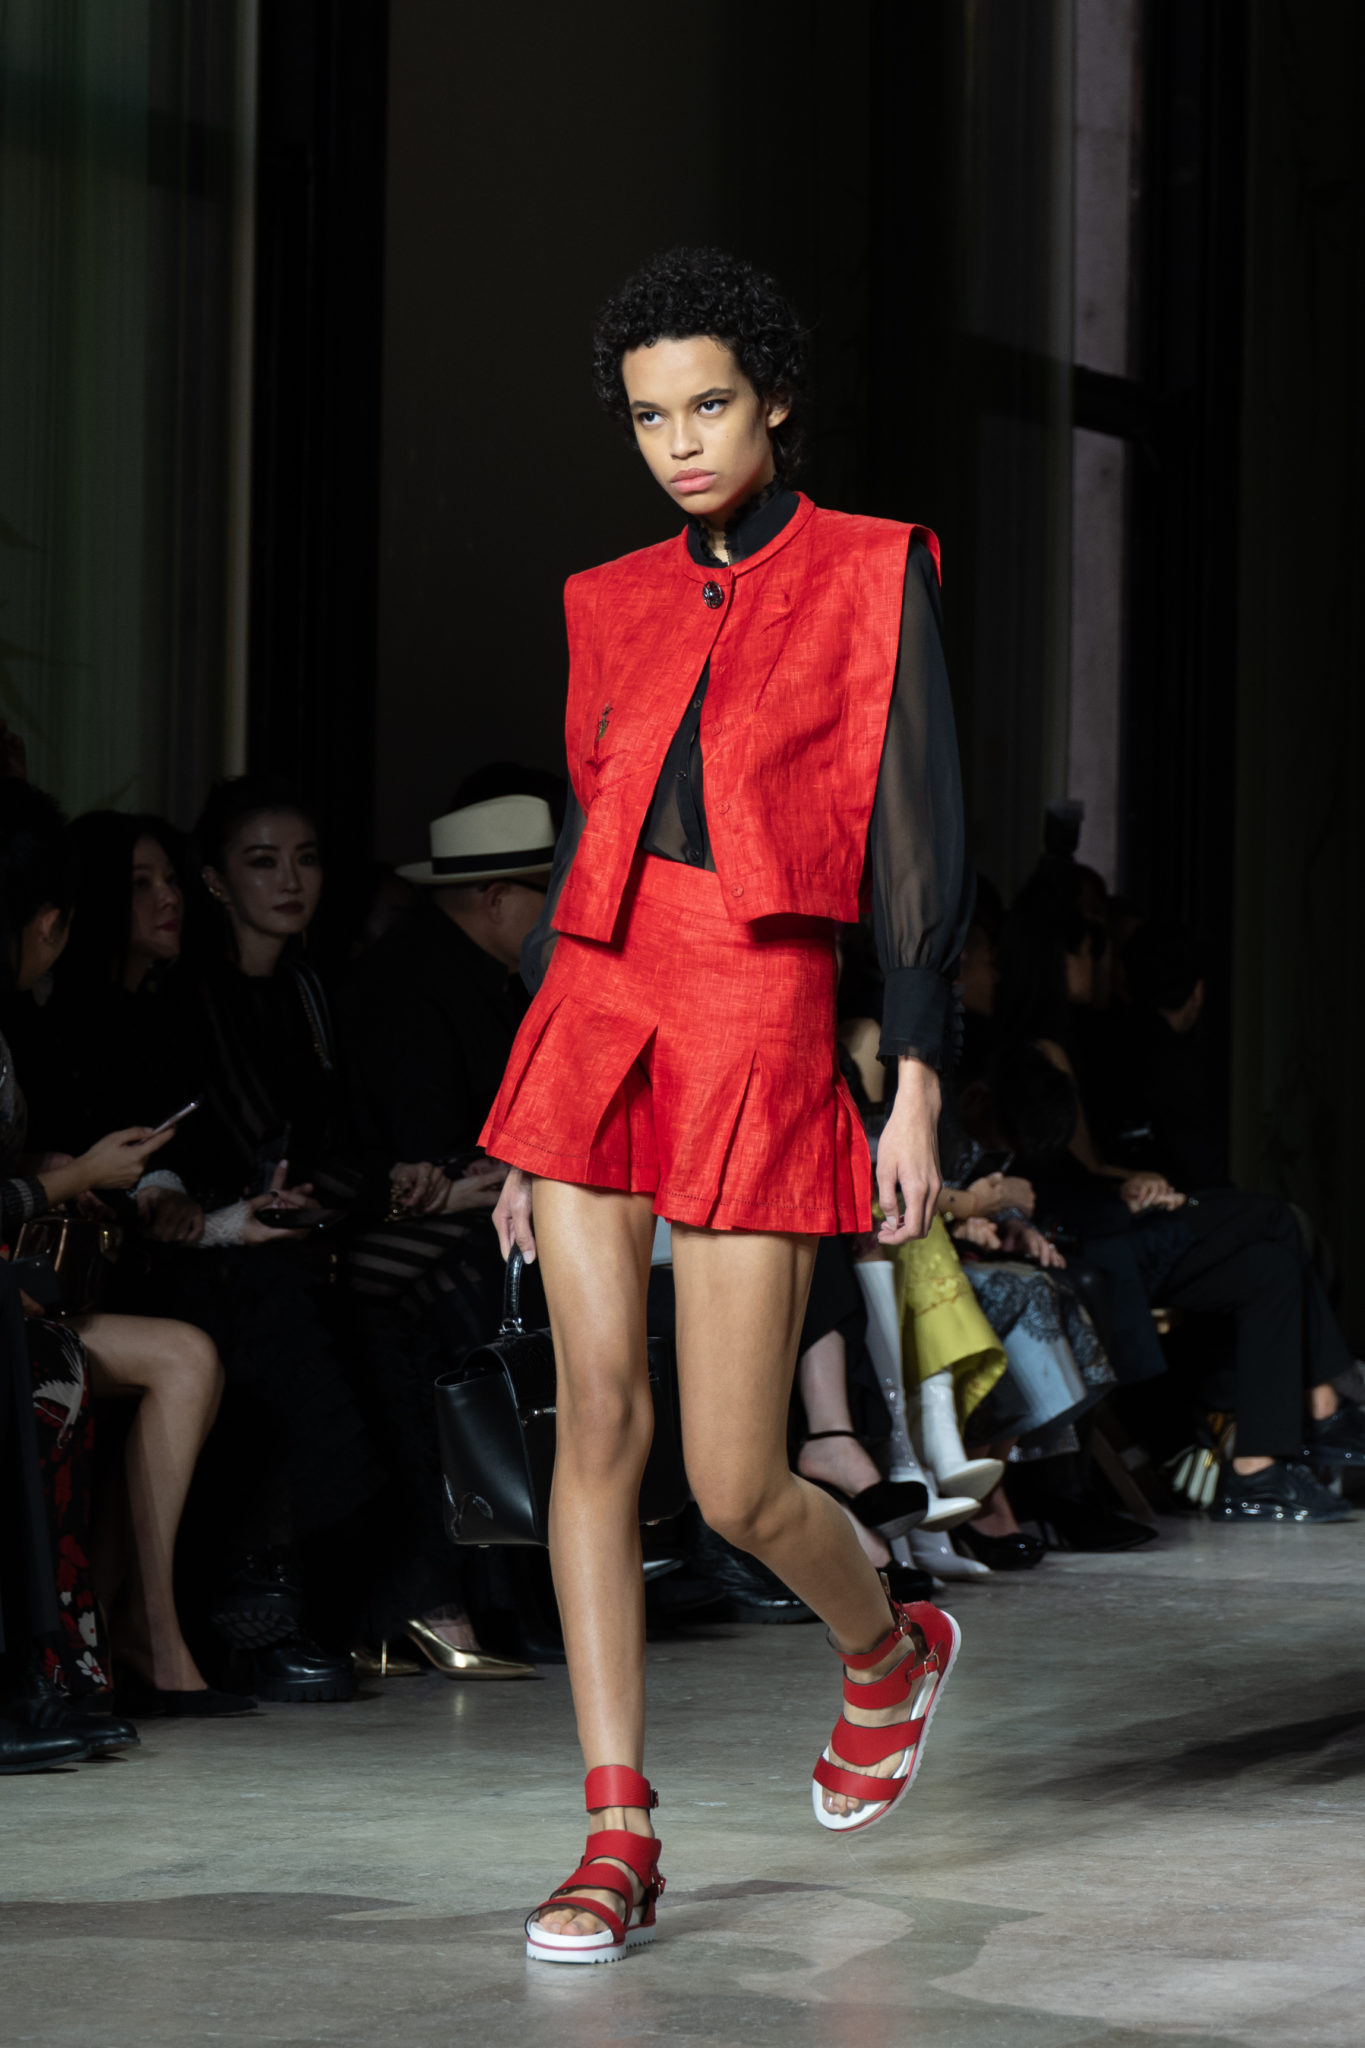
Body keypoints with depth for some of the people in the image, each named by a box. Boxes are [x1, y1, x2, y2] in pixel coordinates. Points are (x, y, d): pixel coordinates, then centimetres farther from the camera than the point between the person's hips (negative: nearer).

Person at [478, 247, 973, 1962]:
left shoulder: (873, 575, 2)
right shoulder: (617, 605, 14)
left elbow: (919, 842, -2)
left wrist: (917, 1094, -8)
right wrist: (530, 1117, 16)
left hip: (759, 1035, -4)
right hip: (599, 1009, 4)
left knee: (734, 1485, -3)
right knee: (595, 1421, -5)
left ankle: (887, 1648, 30)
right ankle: (619, 1837, 0)